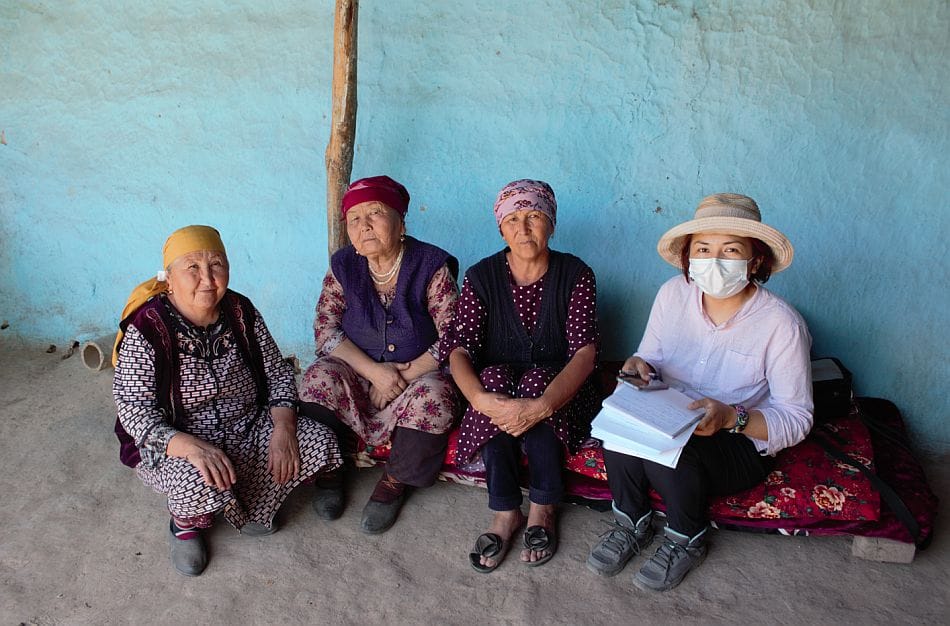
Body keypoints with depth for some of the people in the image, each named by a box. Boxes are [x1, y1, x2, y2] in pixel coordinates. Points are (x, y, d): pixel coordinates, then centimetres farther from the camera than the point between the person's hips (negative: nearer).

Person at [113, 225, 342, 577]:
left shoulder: (241, 313, -5)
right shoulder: (145, 332, -18)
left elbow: (278, 373, 1)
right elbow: (135, 412, -21)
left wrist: (283, 427, -18)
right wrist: (190, 446, -38)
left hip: (246, 430, 5)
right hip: (174, 445, -5)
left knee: (319, 442, -14)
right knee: (200, 481, -38)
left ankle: (244, 508, 9)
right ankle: (185, 524, 2)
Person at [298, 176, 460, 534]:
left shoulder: (432, 266, -11)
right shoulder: (343, 266, -3)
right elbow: (324, 329, -6)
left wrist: (406, 376, -21)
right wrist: (374, 371, -20)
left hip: (418, 372, -2)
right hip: (356, 370, 2)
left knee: (433, 396, -33)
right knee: (320, 379, -27)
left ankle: (394, 482, -8)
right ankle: (329, 469, -3)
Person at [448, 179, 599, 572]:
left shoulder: (576, 275, -10)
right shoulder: (481, 277, -6)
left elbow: (584, 352, -21)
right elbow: (460, 350, -15)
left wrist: (543, 405, -40)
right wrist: (480, 398, -38)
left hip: (559, 390, -1)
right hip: (497, 381, 1)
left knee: (535, 385, -34)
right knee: (494, 379, -32)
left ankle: (543, 510, -16)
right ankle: (505, 512, -22)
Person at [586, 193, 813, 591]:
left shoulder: (781, 324, -20)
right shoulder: (673, 294, -6)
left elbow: (797, 419, -16)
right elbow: (652, 359, 8)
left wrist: (732, 417, -32)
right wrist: (639, 366, -17)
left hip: (743, 443, -4)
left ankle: (687, 541, -1)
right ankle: (631, 524, -2)